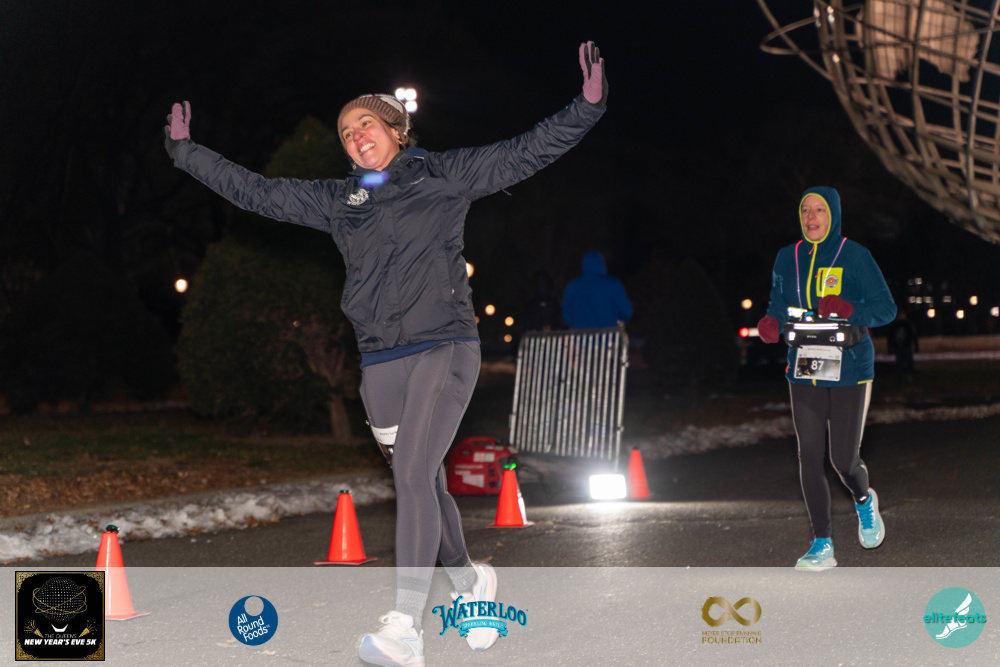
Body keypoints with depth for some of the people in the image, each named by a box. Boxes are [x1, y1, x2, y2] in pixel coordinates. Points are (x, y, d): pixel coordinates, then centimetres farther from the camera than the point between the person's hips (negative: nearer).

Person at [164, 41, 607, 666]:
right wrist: (187, 151, 24)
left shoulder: (443, 175, 4)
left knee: (414, 472, -20)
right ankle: (471, 581, 36)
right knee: (424, 483, 11)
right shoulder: (336, 200, 14)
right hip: (381, 361, 5)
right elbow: (257, 191, 21)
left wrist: (587, 108, -11)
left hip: (445, 347, -5)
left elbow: (526, 153, 1)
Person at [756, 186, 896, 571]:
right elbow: (779, 307, 16)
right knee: (809, 457, -2)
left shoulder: (855, 257, -5)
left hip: (849, 370, -4)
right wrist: (771, 324, -7)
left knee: (844, 459, -2)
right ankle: (822, 545, 5)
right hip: (804, 372, 4)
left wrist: (849, 311, -23)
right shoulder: (787, 258, 8)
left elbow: (886, 309, -4)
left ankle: (864, 501, 34)